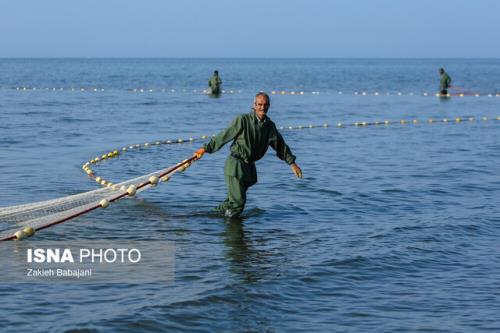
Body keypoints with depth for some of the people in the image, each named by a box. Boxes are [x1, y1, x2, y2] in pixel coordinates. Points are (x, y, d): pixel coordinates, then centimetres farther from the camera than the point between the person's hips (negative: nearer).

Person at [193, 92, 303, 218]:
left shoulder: (270, 126, 7)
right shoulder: (243, 120, -11)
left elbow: (280, 145, 17)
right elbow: (224, 136, -9)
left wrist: (292, 163, 16)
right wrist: (206, 148, -11)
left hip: (249, 165, 6)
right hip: (235, 164, -6)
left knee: (234, 199, 10)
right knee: (238, 202, -8)